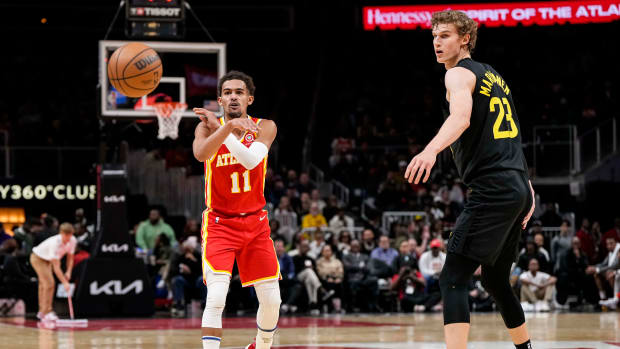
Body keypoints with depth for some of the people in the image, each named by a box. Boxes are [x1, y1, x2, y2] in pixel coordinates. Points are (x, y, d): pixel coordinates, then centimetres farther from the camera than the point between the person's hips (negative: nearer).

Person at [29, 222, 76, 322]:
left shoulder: (72, 241, -20)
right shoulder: (55, 243, -40)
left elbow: (70, 258, -5)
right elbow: (56, 267, -41)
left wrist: (68, 272, -19)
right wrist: (64, 283, -44)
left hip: (47, 259, 8)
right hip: (38, 258, -8)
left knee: (44, 284, 18)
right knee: (49, 283, -20)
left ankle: (42, 312, 30)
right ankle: (47, 313, -20)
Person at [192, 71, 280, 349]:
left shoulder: (264, 127, -5)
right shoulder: (208, 127, -8)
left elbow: (251, 160, -25)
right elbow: (200, 154, -32)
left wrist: (217, 126, -27)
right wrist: (229, 126, -45)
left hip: (255, 223, 3)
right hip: (219, 224, -3)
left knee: (272, 300, 7)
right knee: (216, 297, -21)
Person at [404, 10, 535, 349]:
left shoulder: (459, 74, -5)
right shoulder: (492, 76, 24)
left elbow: (461, 117, -27)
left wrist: (431, 150, -43)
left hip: (492, 190, -9)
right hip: (518, 188, 9)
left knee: (452, 279, -14)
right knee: (495, 278, 24)